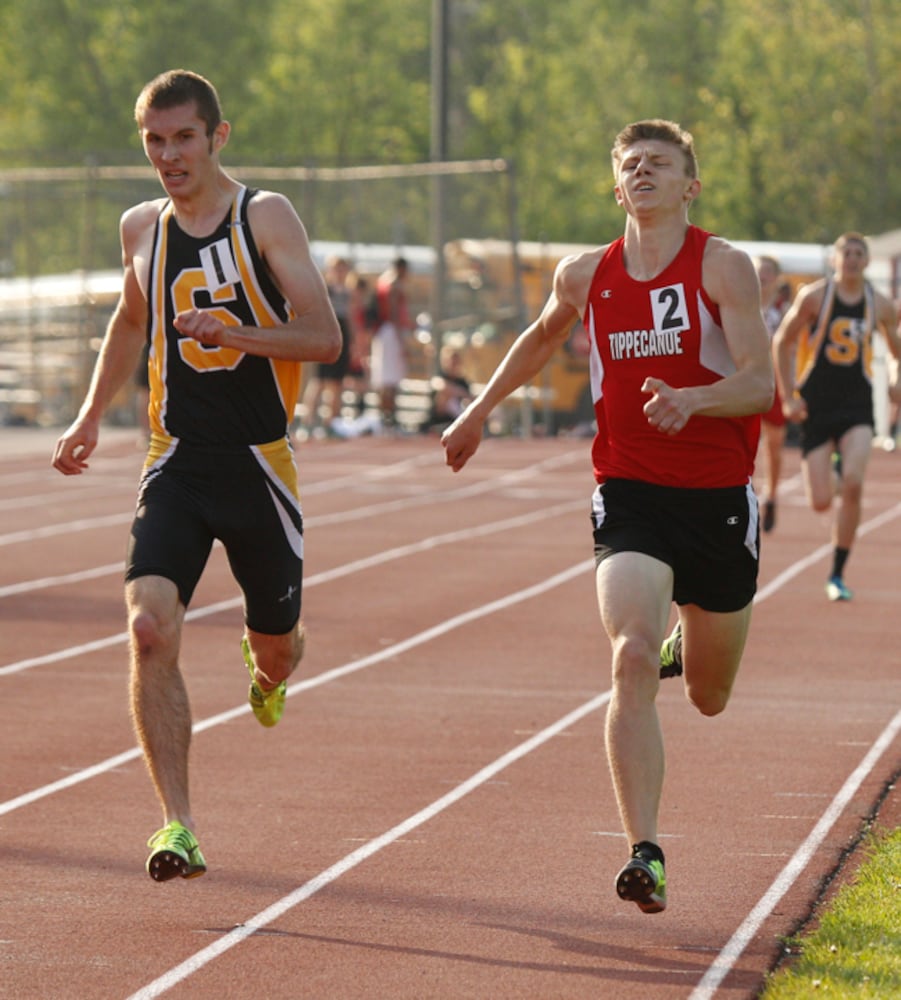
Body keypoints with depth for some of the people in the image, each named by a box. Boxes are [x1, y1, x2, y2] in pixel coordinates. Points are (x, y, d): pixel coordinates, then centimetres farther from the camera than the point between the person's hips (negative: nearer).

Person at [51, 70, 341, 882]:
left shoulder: (265, 218, -6)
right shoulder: (142, 229, 7)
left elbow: (324, 336, -13)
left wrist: (234, 333, -27)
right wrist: (92, 414, 25)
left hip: (259, 464, -2)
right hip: (177, 464, 2)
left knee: (276, 644, 12)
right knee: (151, 631, -19)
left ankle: (268, 670, 53)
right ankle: (178, 827, -19)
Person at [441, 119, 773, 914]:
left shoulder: (723, 266, -7)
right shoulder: (586, 276, 4)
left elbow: (761, 383, -15)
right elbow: (541, 339, 27)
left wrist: (692, 399, -33)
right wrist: (480, 410, 28)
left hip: (717, 495, -1)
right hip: (628, 488, 1)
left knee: (709, 698, 15)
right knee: (632, 659, -23)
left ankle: (688, 644, 54)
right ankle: (645, 855, -25)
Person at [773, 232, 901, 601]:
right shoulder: (814, 296, -5)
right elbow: (783, 341, 3)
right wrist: (788, 397, -2)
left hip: (856, 407, 1)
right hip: (815, 406, -1)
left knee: (852, 485, -20)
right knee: (821, 502, -6)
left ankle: (837, 574, -8)